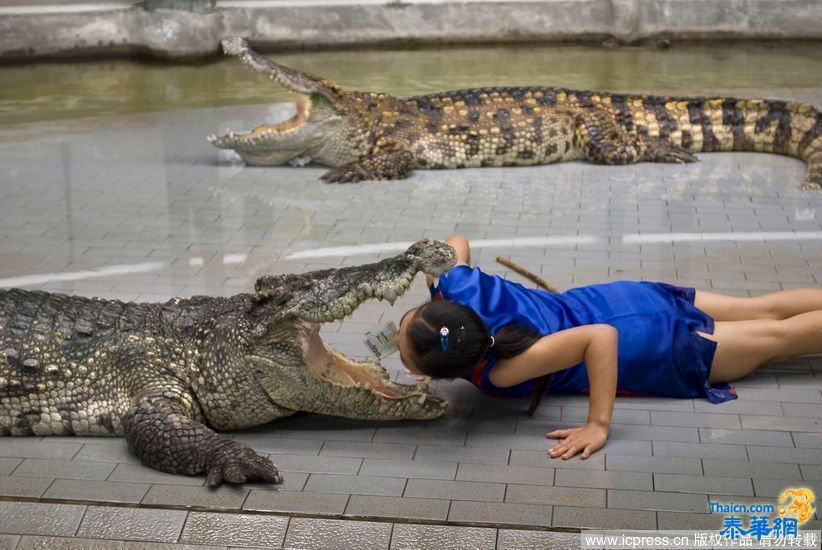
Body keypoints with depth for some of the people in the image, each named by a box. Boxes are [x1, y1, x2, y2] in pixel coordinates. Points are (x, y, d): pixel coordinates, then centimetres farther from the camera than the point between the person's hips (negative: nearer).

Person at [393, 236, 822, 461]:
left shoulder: (499, 372, -38)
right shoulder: (457, 288, -21)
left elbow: (600, 338, -44)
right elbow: (457, 242, 2)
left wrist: (598, 425, -42)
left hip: (649, 348, -6)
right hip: (614, 300, 6)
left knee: (779, 336, 16)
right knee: (763, 312, 23)